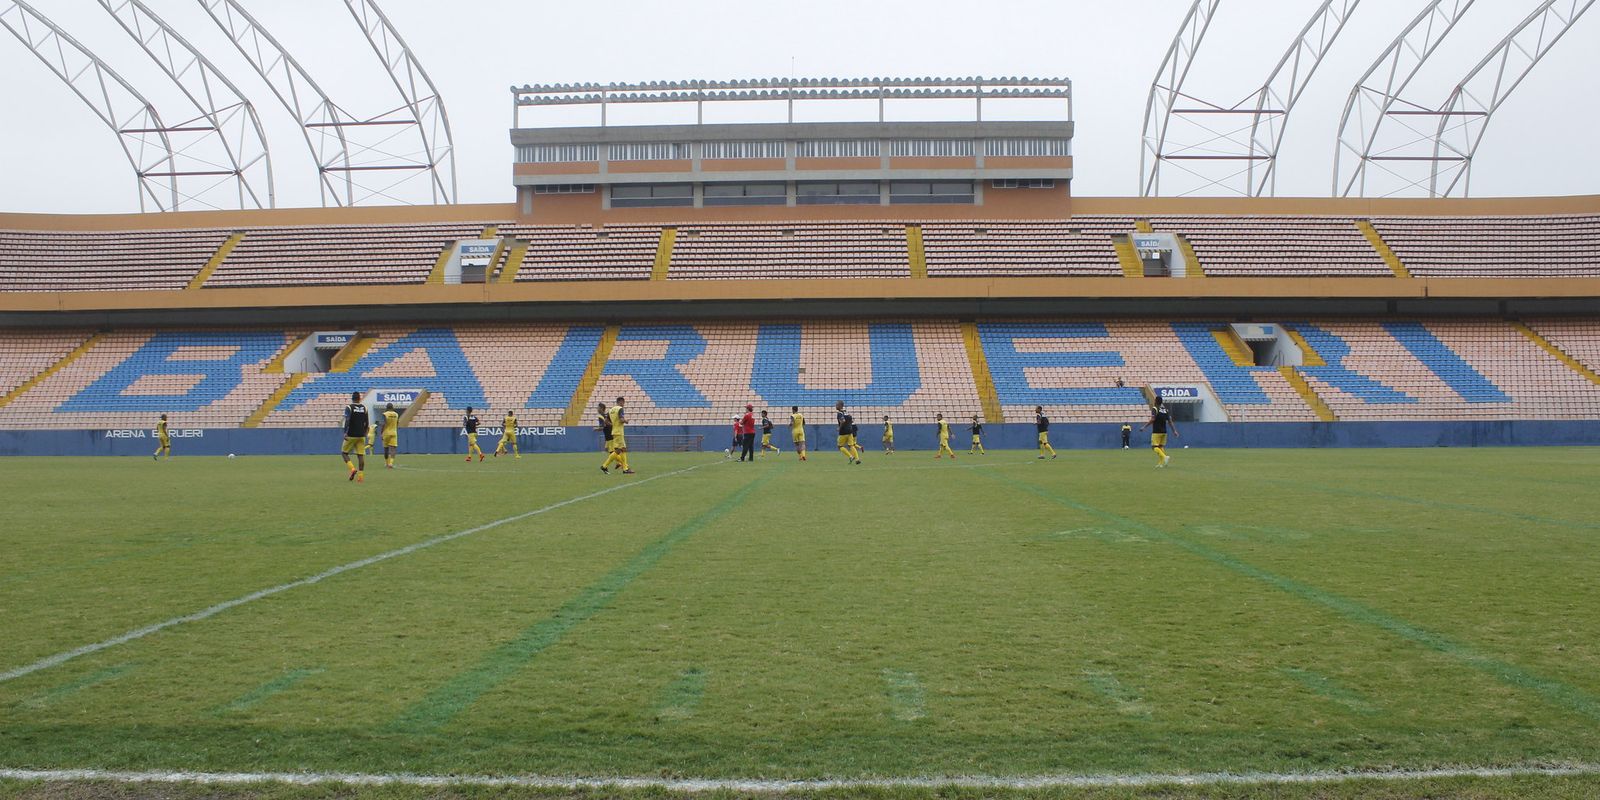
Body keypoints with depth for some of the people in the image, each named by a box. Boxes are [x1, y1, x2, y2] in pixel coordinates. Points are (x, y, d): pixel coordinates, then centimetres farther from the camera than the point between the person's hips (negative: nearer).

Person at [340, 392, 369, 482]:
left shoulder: (349, 407, -5)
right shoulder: (364, 408, 8)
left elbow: (347, 421, -16)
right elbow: (367, 424, 11)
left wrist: (345, 433, -17)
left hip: (351, 435, -4)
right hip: (361, 436, 4)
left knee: (344, 452, 10)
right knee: (361, 455, 2)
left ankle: (353, 468, -10)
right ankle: (361, 476, -3)